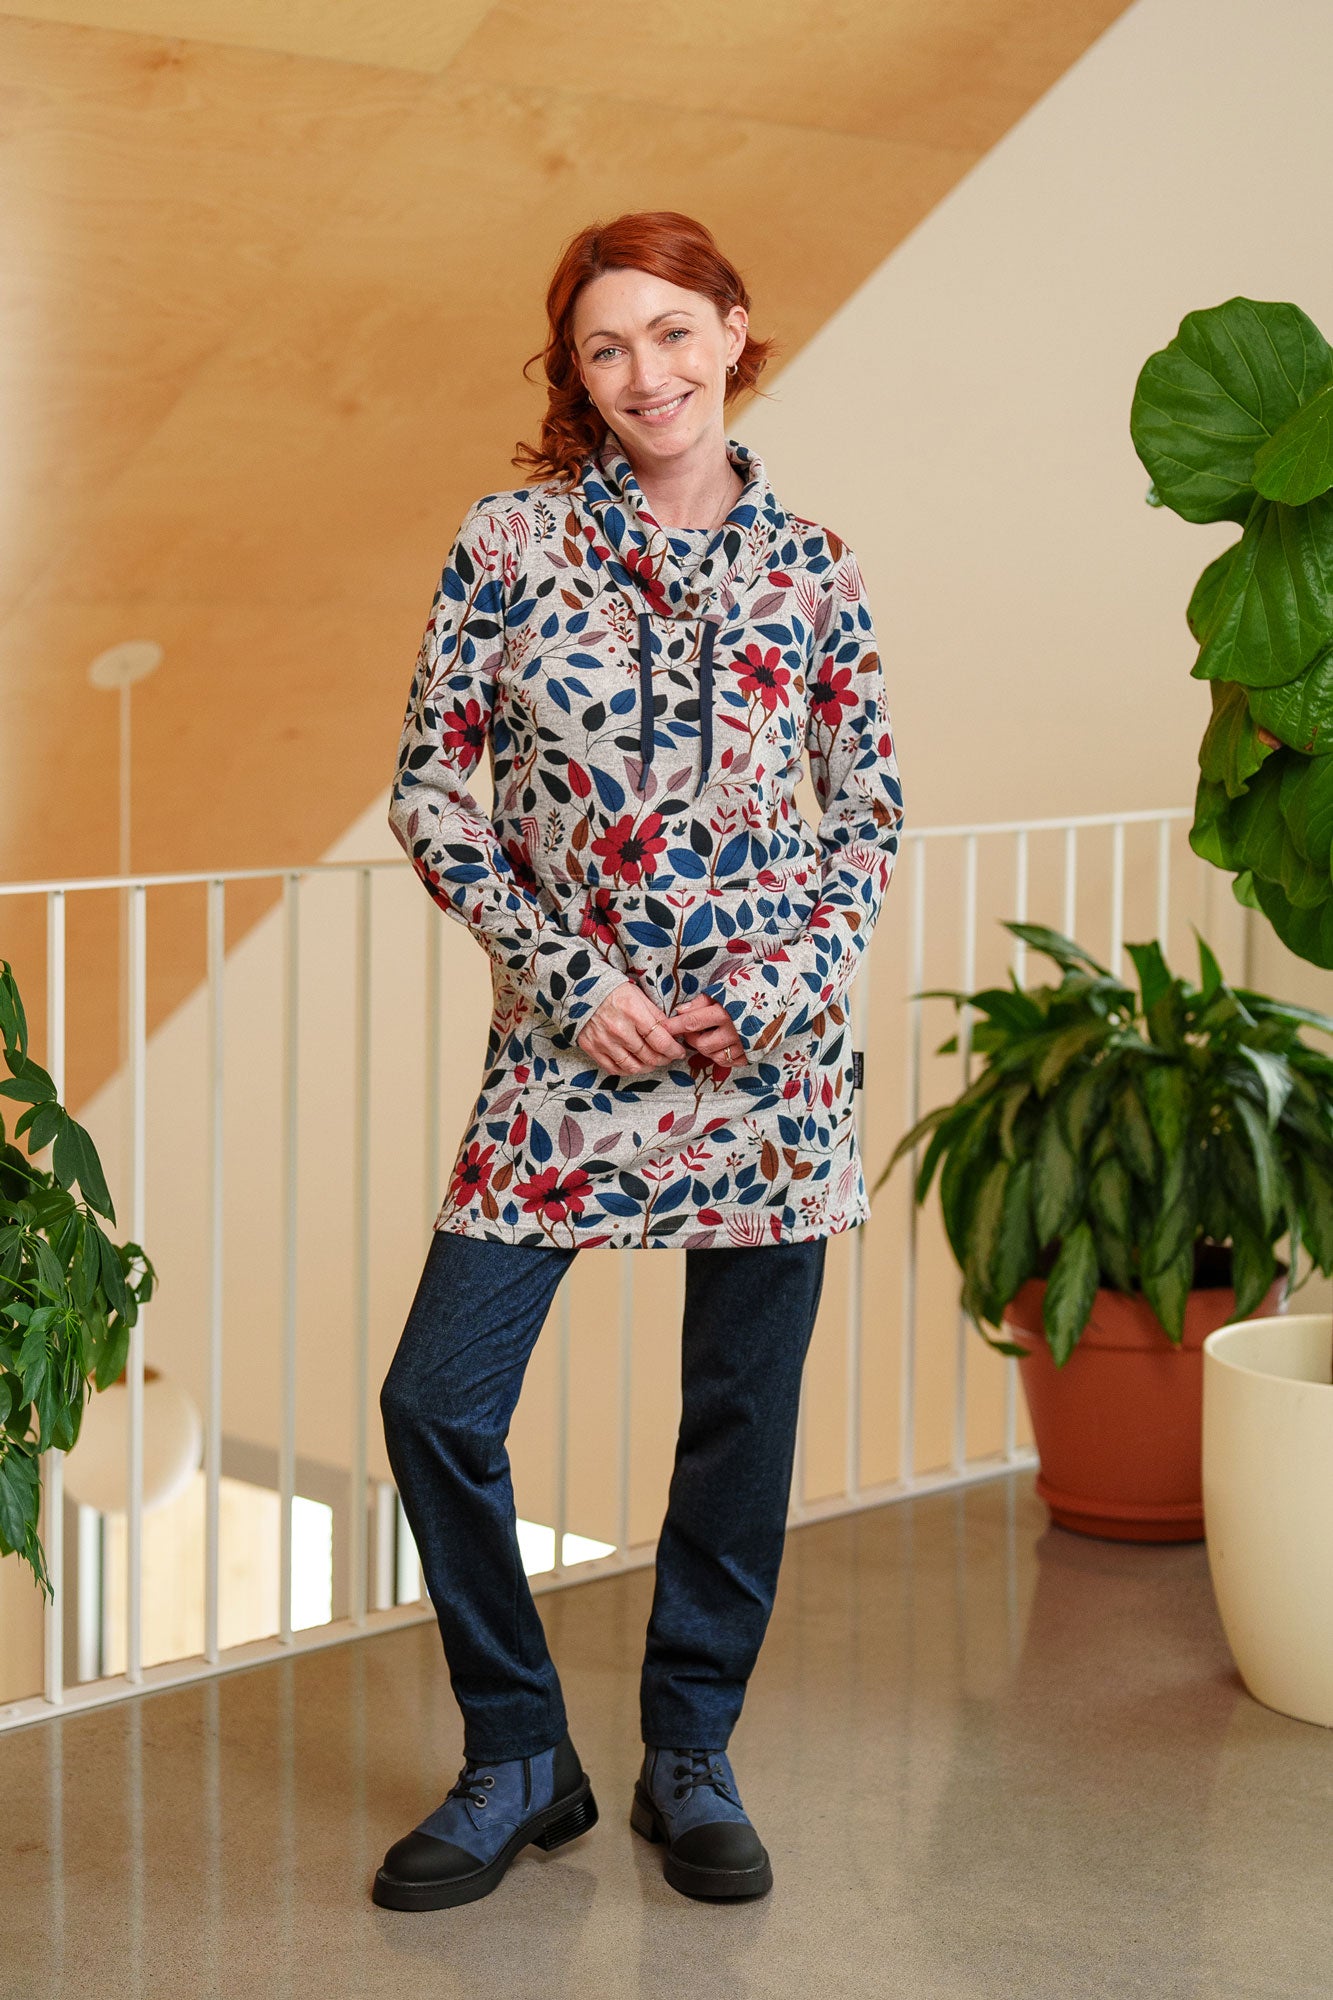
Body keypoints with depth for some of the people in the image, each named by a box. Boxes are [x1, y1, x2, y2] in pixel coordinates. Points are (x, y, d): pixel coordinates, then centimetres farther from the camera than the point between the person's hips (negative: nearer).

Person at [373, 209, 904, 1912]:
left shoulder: (806, 567, 3)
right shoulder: (512, 542, -1)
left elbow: (870, 806, 9)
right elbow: (429, 787, 0)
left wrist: (791, 978, -6)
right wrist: (569, 978, -8)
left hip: (770, 1050, 1)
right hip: (569, 1040, -1)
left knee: (742, 1415, 7)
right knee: (438, 1401, -5)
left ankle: (690, 1756, 27)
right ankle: (519, 1756, 15)